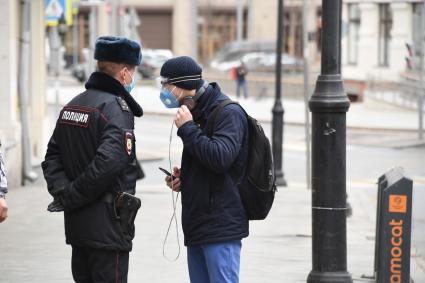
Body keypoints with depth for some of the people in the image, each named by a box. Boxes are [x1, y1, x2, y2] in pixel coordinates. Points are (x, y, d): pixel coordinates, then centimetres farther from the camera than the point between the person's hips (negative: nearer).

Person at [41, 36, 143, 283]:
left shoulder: (72, 106, 13)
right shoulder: (116, 107, -14)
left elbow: (52, 158, 11)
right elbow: (108, 162, -26)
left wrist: (62, 191, -3)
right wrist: (71, 198, -17)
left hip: (76, 226, 8)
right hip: (108, 226, -8)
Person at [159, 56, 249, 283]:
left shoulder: (229, 113, -11)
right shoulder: (199, 114, 17)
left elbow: (220, 157, -26)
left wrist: (187, 128, -17)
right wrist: (183, 178, 8)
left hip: (221, 228, -9)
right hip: (197, 228, 9)